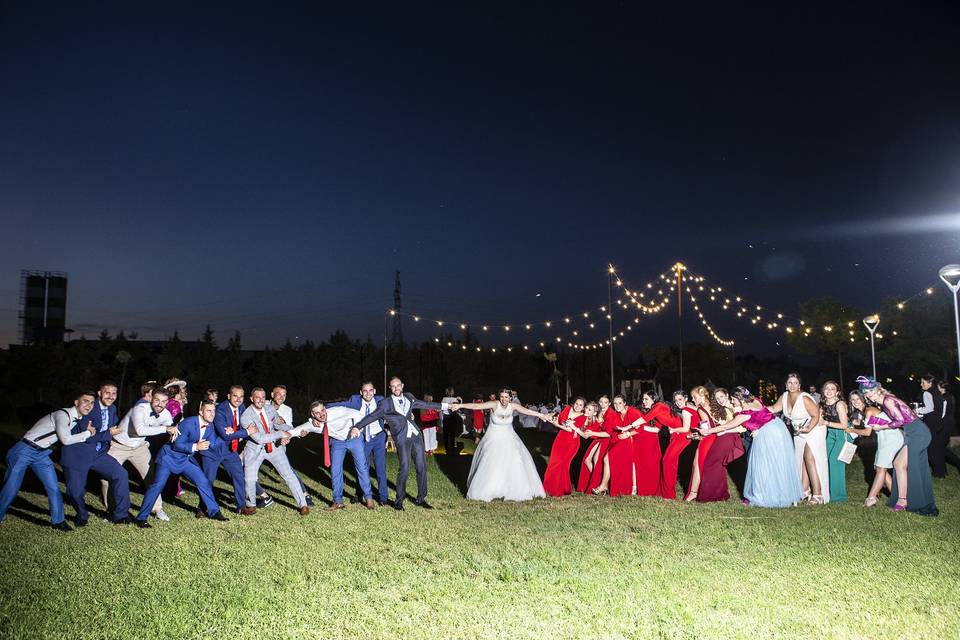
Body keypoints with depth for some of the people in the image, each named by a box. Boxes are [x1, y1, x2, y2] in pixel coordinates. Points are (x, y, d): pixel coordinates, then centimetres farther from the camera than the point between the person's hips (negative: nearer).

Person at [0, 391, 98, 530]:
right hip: (25, 451, -7)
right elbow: (65, 440, -24)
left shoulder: (78, 419, 5)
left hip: (42, 455, 7)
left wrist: (87, 430, -6)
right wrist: (88, 433, -14)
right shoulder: (62, 414, -20)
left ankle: (58, 520, 13)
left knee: (53, 488, 2)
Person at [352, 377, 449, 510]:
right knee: (404, 469, -12)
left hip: (416, 435, 5)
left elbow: (425, 404, 20)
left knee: (422, 467, 5)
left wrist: (446, 406, 23)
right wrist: (356, 427, -14)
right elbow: (371, 417, -4)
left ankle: (421, 499, 19)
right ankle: (399, 501, 6)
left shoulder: (409, 397, 11)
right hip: (402, 438, -5)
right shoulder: (386, 404, -2)